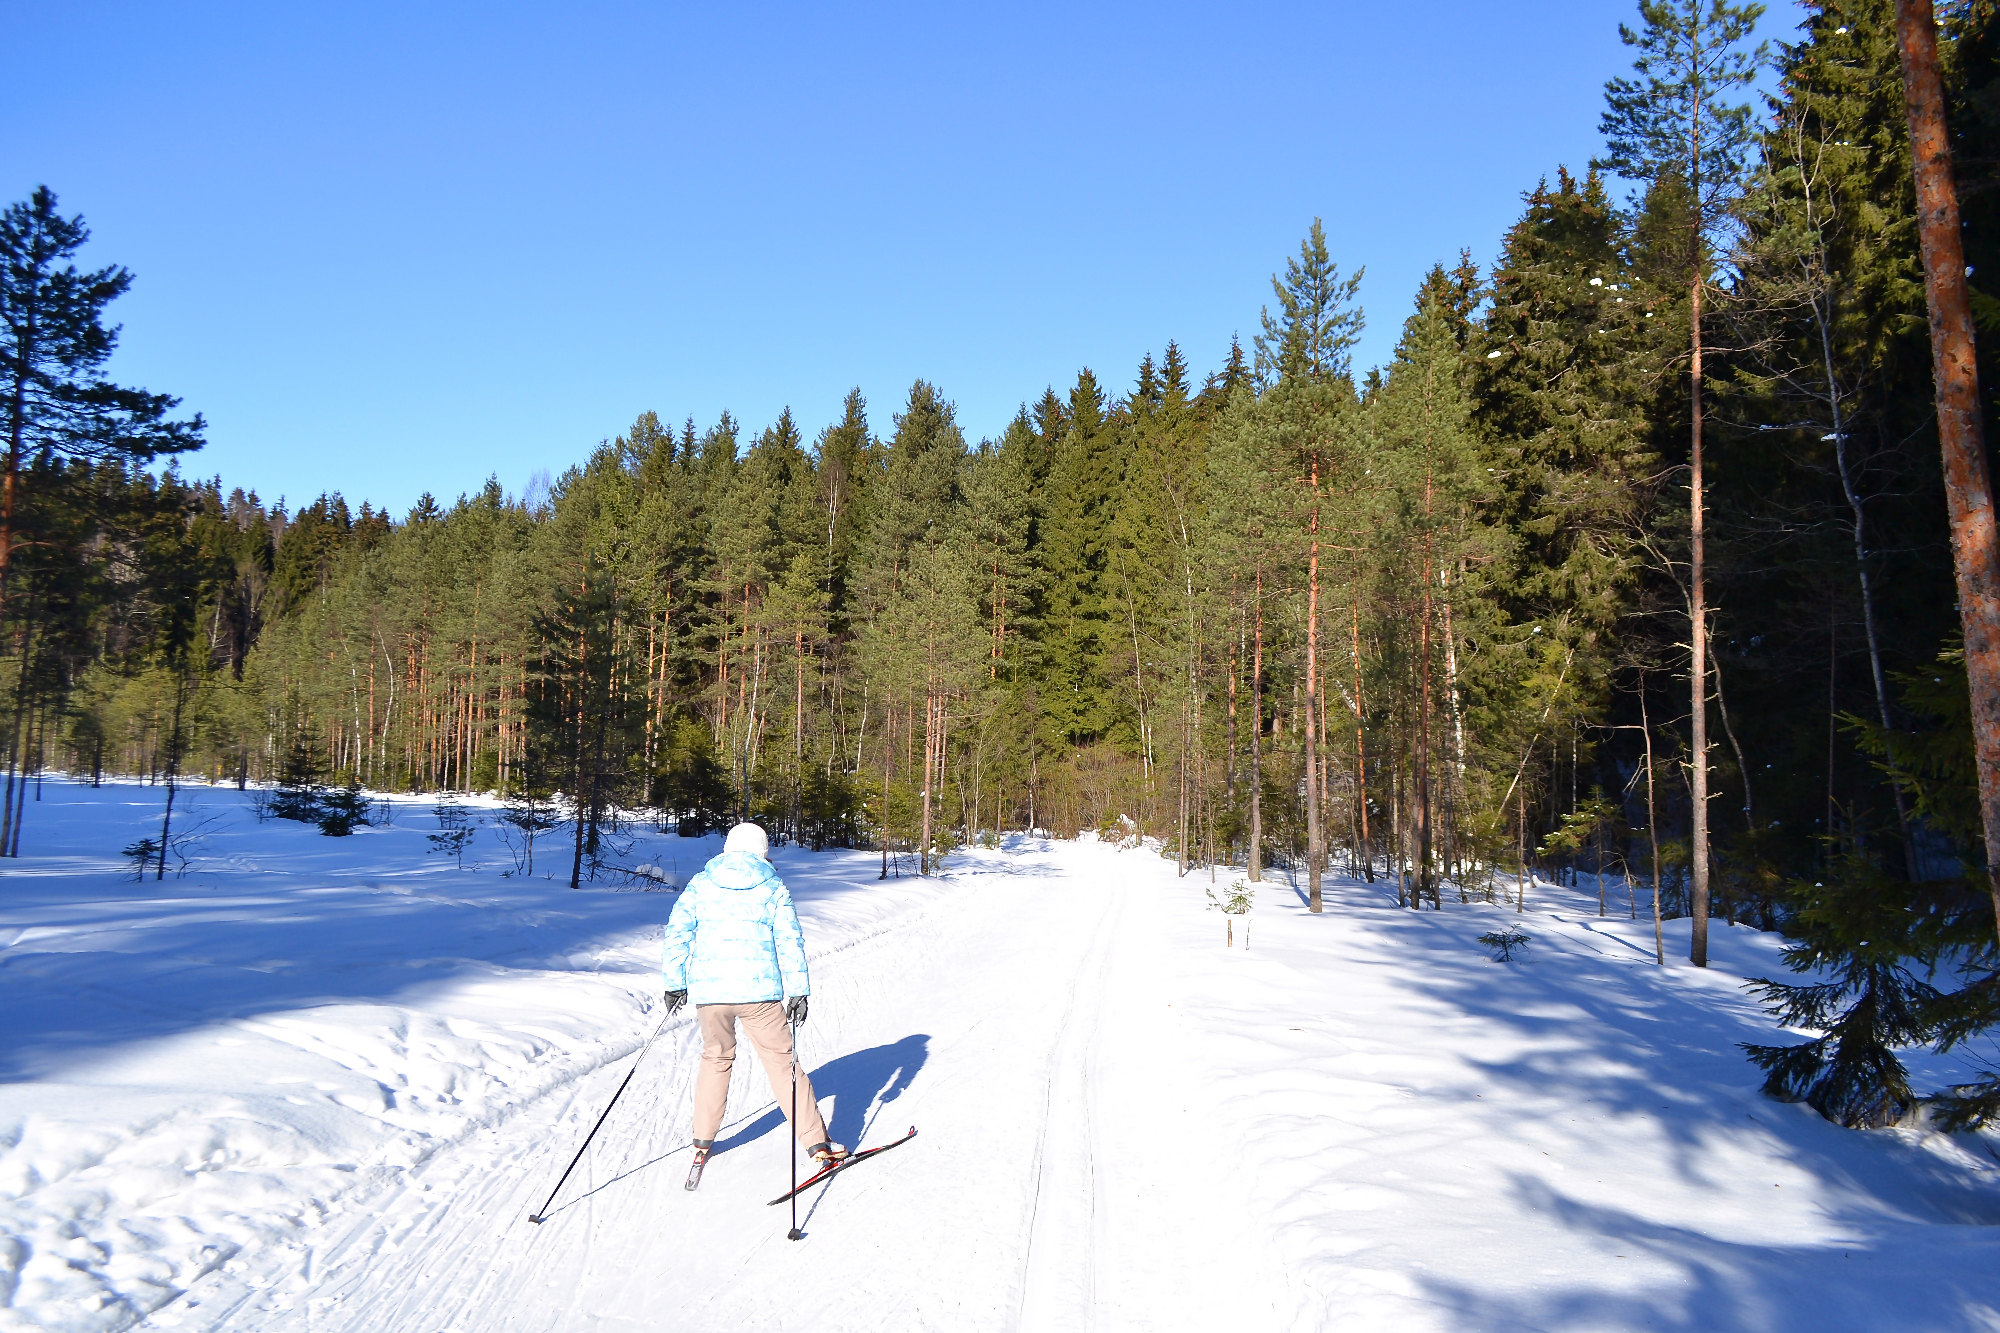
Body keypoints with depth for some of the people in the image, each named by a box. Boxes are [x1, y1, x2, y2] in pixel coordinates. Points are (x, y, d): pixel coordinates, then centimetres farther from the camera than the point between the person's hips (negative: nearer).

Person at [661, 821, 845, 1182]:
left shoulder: (700, 884, 7)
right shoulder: (773, 888, 3)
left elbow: (677, 932, 5)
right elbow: (790, 942, -1)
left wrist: (674, 983, 12)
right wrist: (798, 992, 1)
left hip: (709, 989, 2)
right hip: (759, 991, -2)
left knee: (715, 1059, 22)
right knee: (781, 1061, 5)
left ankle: (703, 1141, 26)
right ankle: (817, 1143, 5)